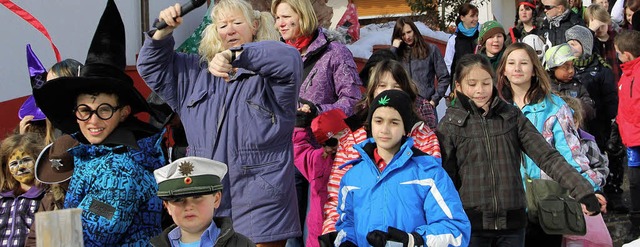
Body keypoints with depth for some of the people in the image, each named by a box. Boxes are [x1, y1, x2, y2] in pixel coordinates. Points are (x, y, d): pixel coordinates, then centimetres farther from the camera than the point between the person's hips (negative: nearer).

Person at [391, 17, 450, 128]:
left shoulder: (431, 49, 10)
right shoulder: (398, 53, 15)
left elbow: (444, 78, 8)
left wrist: (434, 100, -1)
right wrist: (394, 48, 1)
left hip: (425, 105, -1)